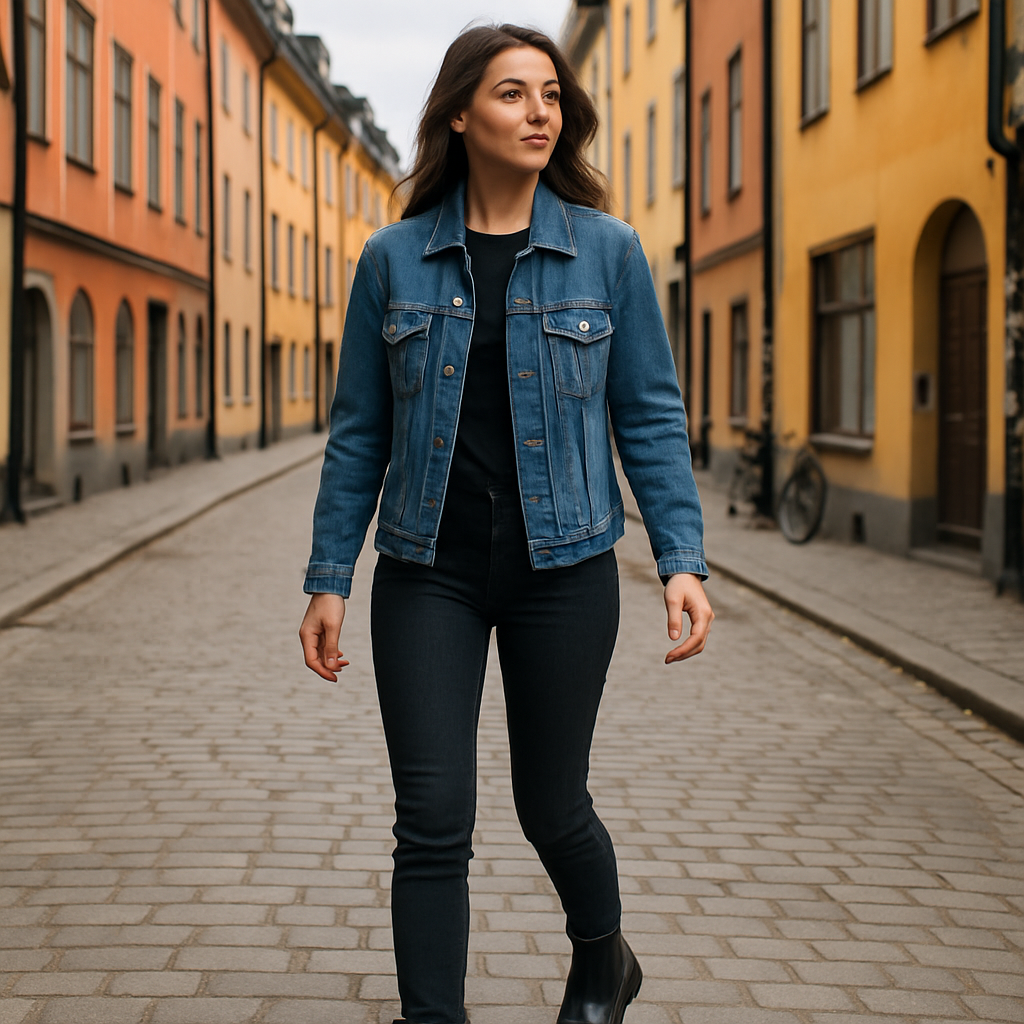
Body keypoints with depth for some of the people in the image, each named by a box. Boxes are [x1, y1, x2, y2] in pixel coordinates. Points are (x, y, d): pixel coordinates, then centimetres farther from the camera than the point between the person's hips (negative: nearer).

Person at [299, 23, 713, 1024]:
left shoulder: (607, 251, 0)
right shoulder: (394, 259, 2)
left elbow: (651, 417, 1)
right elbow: (359, 432, 5)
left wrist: (683, 559, -9)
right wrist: (328, 580, 3)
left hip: (562, 566, 0)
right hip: (428, 569, 1)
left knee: (551, 806, 14)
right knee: (432, 825, -5)